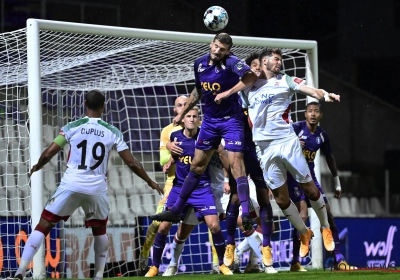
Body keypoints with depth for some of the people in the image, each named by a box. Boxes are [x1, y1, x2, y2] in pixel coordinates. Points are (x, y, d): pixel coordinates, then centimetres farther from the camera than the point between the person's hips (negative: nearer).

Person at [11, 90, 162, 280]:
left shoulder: (72, 127, 2)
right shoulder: (112, 132, 5)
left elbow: (49, 153, 0)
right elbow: (131, 163, 6)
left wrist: (36, 167, 22)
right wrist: (150, 182, 20)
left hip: (71, 185, -1)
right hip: (97, 188, 1)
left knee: (43, 226, 4)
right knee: (100, 231, 26)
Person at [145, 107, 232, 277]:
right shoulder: (175, 136, -2)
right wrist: (169, 164, 0)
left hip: (202, 189, -2)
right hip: (179, 188, 2)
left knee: (214, 225, -13)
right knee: (164, 226, -3)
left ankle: (222, 264, 7)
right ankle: (154, 267, 12)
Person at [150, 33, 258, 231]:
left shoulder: (231, 62, -16)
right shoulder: (200, 63, 3)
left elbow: (251, 77, -34)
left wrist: (228, 93, -33)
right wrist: (183, 113, 25)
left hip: (231, 120, -6)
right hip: (210, 120, 6)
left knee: (236, 163, -16)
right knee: (197, 166, 11)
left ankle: (246, 214, -18)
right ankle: (175, 211, 16)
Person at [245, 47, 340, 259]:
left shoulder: (285, 80, 1)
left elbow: (310, 90, -14)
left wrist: (324, 95, -34)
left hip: (287, 141, -2)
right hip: (264, 147, 2)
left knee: (309, 188, 0)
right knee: (281, 198, 4)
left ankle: (325, 229, 20)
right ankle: (304, 233, 22)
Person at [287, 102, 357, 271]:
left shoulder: (322, 135, 7)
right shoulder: (296, 128, -11)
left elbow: (329, 158, 21)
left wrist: (337, 183, 24)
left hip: (311, 177, 6)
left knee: (328, 215, 2)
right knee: (302, 216, -19)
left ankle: (339, 260, 7)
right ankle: (295, 262, -13)